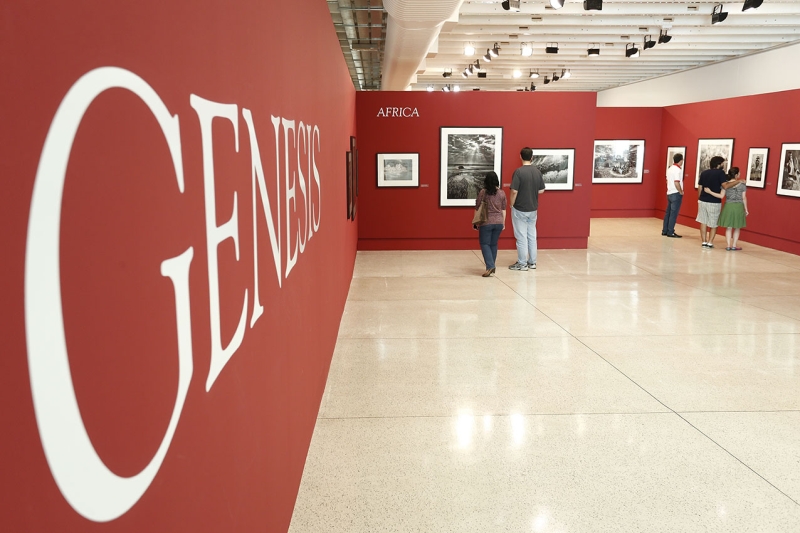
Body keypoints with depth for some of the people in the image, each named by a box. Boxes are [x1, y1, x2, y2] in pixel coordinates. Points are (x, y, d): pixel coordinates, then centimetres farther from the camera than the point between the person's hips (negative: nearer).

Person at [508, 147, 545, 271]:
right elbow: (541, 190, 7)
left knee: (521, 237, 0)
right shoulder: (537, 172, 1)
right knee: (532, 236, 13)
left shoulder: (518, 172, -16)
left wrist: (511, 204, -4)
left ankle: (522, 264, 5)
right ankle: (532, 262, 20)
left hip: (519, 210, -5)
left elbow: (514, 191, -19)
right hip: (533, 209, 5)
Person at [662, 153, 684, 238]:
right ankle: (670, 232, -3)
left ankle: (665, 230, 16)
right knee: (673, 213, -5)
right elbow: (676, 183, -22)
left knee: (668, 212, 12)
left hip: (669, 193, 9)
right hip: (676, 194, -9)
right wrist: (681, 192, -11)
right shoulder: (678, 170, -16)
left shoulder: (670, 169, 11)